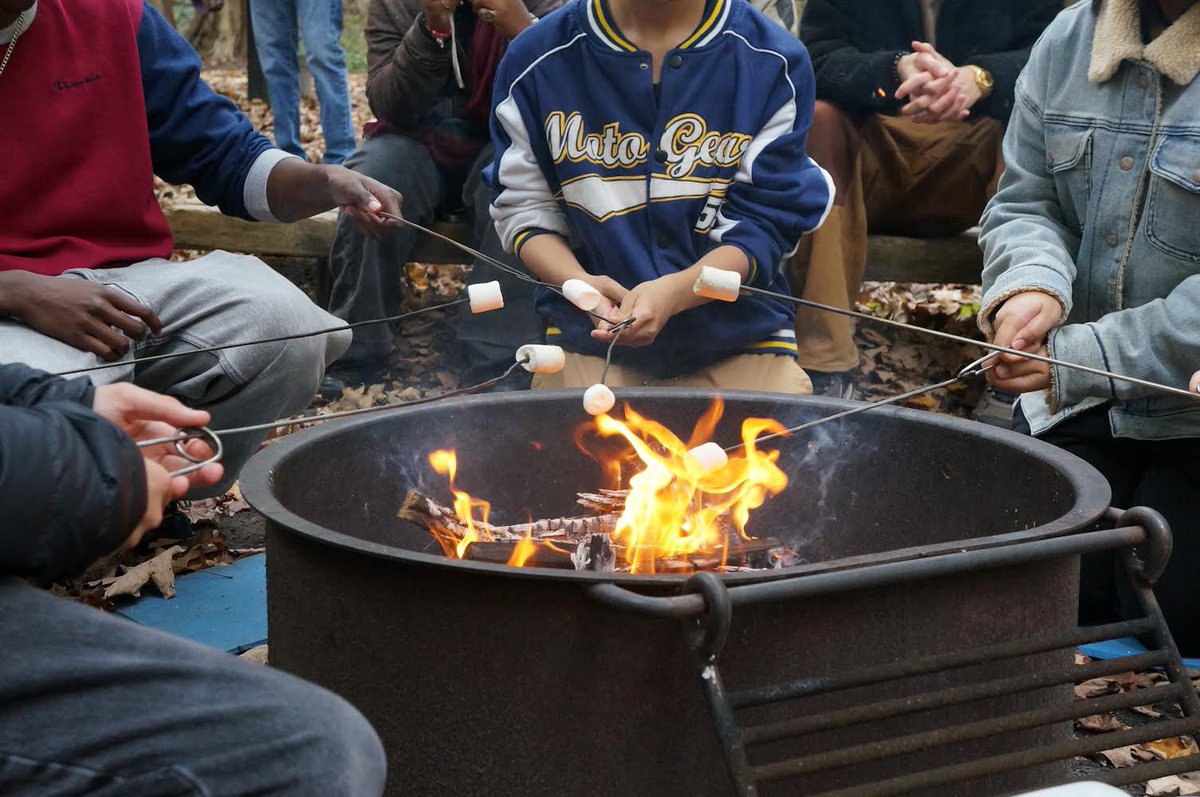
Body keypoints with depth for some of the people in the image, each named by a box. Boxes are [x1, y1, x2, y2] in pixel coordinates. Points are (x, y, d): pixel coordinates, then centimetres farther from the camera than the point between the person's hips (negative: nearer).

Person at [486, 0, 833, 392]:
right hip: (589, 335, 0)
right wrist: (581, 284, -18)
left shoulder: (773, 63, -5)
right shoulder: (535, 61, -1)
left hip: (738, 336, 0)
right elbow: (524, 207, 3)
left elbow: (760, 226, -8)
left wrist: (673, 293, -27)